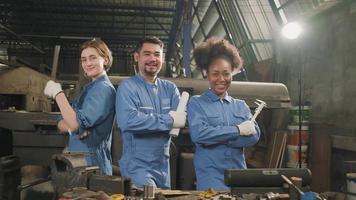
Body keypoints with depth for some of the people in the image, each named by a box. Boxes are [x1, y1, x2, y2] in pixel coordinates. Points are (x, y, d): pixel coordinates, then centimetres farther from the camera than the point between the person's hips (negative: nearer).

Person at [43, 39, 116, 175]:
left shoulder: (104, 88, -15)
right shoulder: (89, 88, 14)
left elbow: (76, 123, -24)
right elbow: (62, 125, 11)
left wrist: (57, 93, -15)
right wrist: (70, 126, -12)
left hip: (92, 162, -9)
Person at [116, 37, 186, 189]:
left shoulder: (170, 88, 8)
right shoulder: (127, 87, -8)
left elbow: (182, 119, -7)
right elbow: (127, 121, -25)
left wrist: (145, 121, -22)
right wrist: (169, 120, -22)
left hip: (163, 166, 6)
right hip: (137, 165, -6)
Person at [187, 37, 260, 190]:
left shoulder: (241, 106, 12)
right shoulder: (196, 103, 0)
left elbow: (254, 136, -2)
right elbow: (198, 134, -16)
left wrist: (215, 136, -11)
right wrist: (238, 130, -12)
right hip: (210, 177, -3)